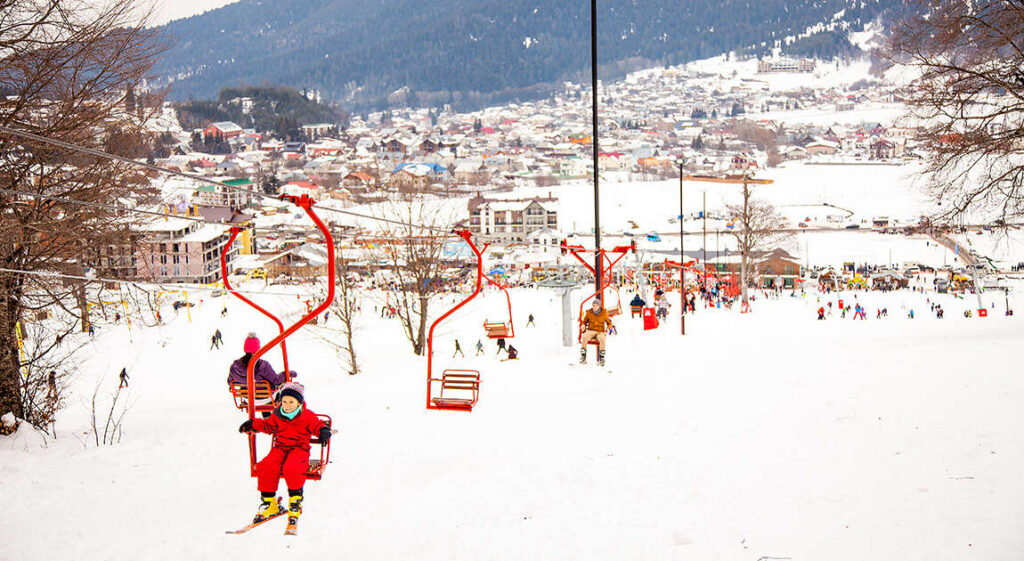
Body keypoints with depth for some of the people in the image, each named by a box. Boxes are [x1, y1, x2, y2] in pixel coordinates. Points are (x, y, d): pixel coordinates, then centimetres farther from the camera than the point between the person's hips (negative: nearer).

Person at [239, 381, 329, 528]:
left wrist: (323, 431, -17)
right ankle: (268, 502, -11)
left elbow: (318, 425, 5)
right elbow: (268, 425, 25)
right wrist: (253, 424, 13)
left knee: (292, 468, -36)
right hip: (280, 448, 4)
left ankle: (295, 502, -18)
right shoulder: (277, 415, 10)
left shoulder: (307, 415, 0)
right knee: (266, 467, -26)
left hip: (299, 449, -4)